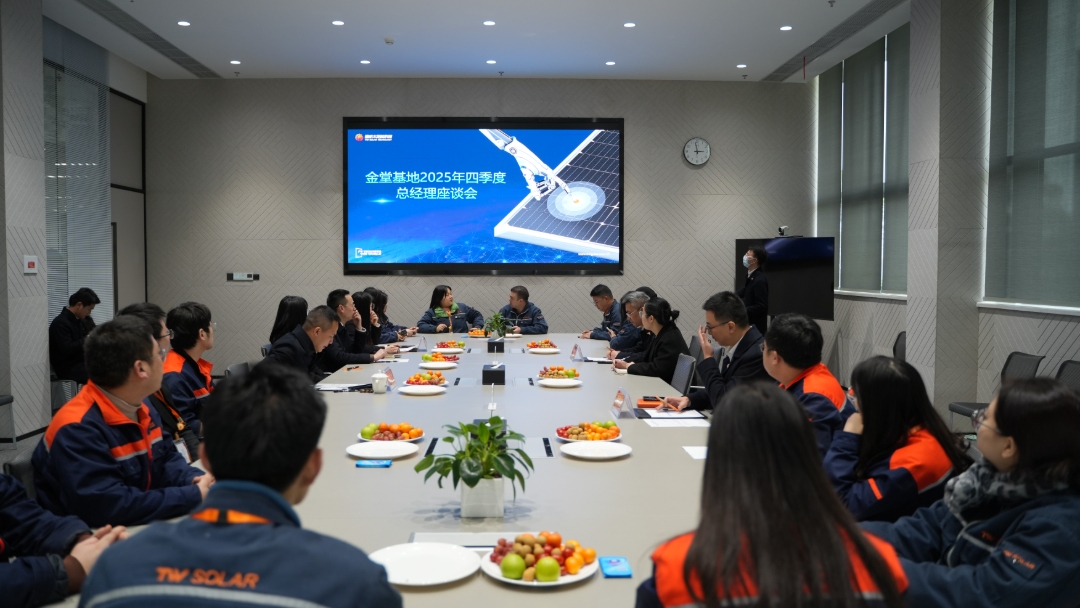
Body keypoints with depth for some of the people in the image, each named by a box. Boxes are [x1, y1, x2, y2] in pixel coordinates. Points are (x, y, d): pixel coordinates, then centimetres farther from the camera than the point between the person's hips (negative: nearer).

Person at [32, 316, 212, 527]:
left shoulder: (141, 409, 3)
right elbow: (108, 508, -30)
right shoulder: (77, 429, -24)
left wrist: (197, 480, -10)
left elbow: (167, 459, 12)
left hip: (141, 528, 8)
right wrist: (194, 495, -25)